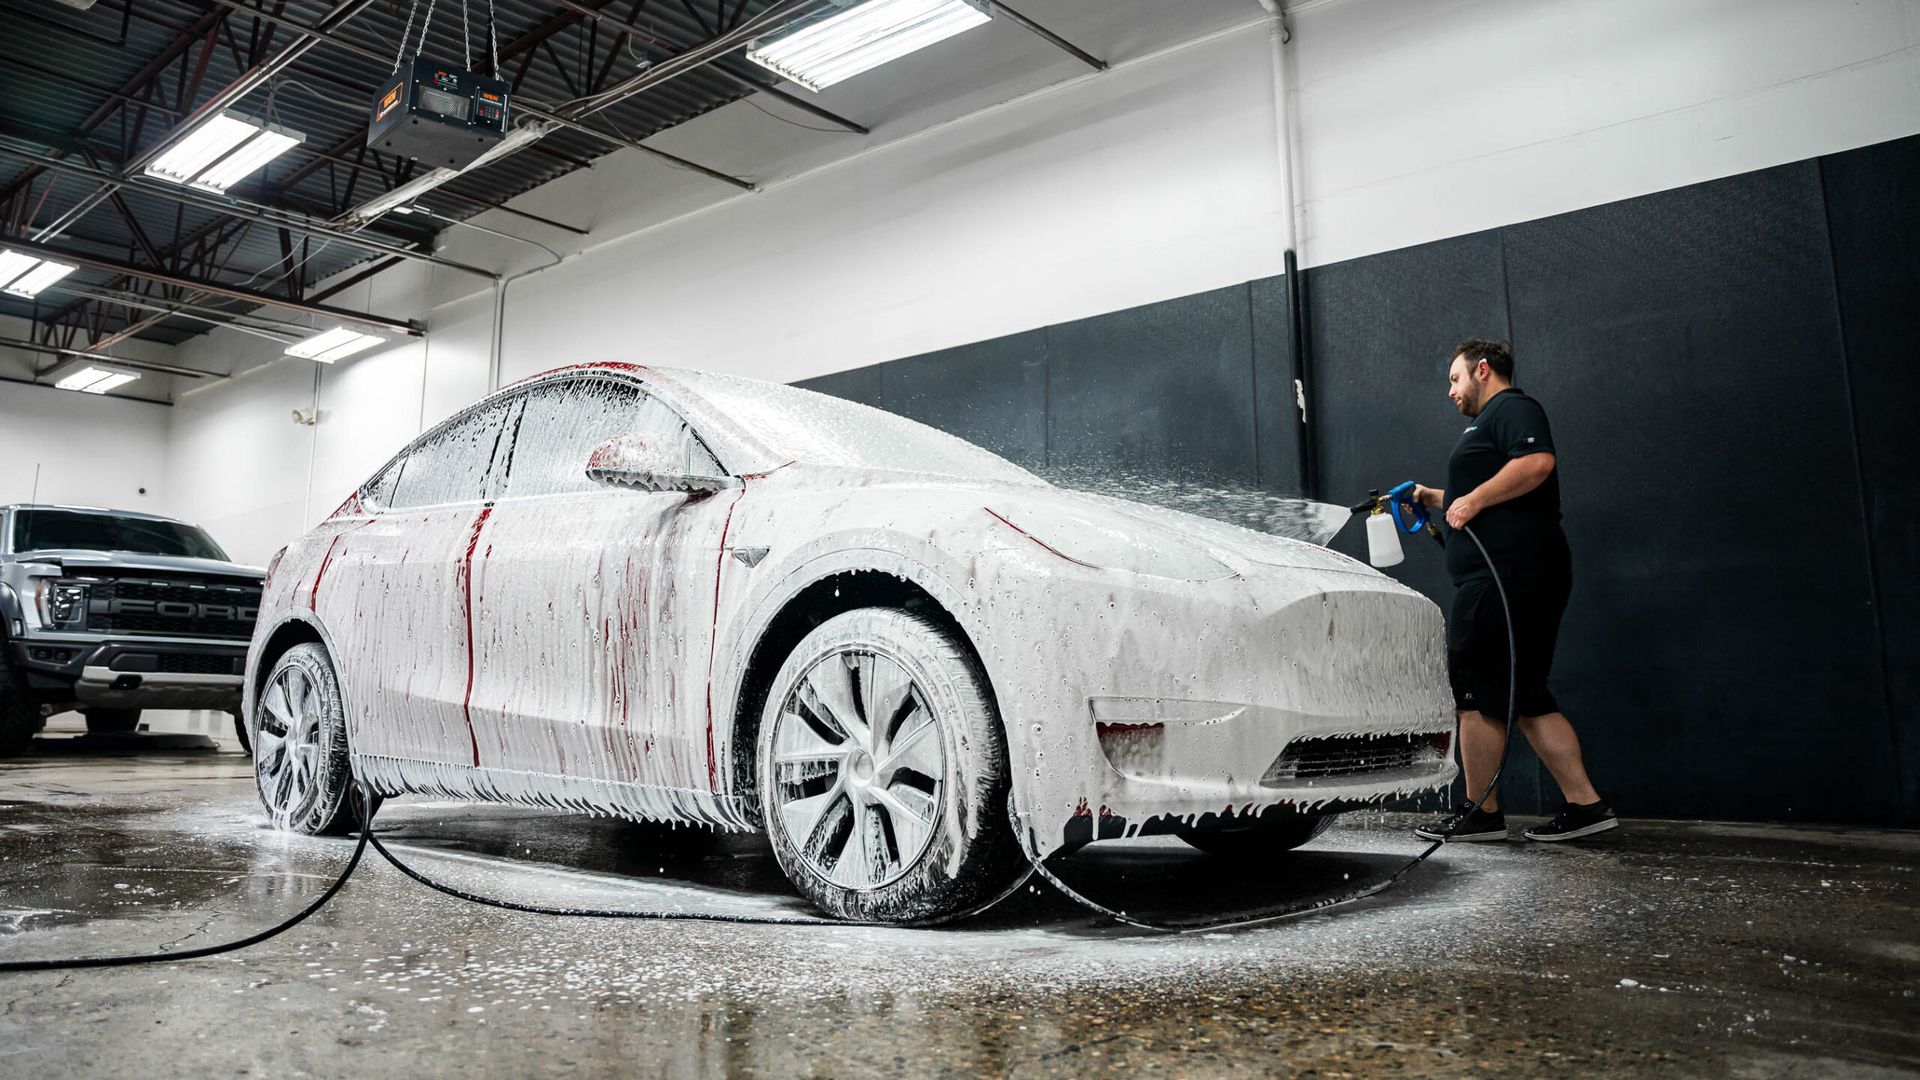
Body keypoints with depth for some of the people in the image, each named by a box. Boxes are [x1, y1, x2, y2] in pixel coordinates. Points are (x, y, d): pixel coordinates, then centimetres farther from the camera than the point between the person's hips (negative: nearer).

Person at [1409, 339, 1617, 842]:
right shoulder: (1489, 423, 28)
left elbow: (1538, 462, -22)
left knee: (1476, 693, -6)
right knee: (1526, 697, 9)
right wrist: (1438, 499, 27)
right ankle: (1585, 804, 7)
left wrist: (1473, 499, -17)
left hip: (1507, 573, -10)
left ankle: (1481, 813, -1)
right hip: (1518, 577, 10)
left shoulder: (1512, 407, -2)